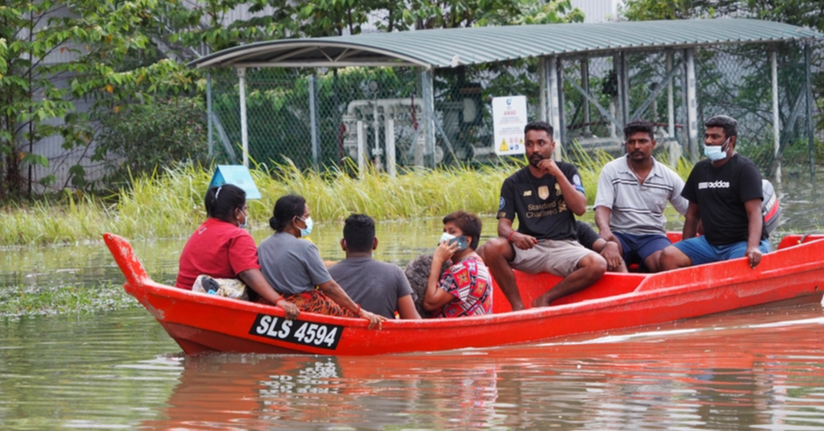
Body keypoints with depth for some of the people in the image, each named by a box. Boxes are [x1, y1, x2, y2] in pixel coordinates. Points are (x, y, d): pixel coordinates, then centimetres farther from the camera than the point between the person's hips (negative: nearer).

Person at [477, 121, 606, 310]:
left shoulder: (567, 171, 9)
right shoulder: (513, 183, 8)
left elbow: (580, 208, -4)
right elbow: (503, 225, 1)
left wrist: (558, 174, -11)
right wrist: (514, 235, -24)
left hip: (563, 245, 0)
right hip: (529, 247, 0)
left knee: (598, 265, -30)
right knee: (492, 248, -30)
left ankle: (546, 300, -13)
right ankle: (518, 306, -18)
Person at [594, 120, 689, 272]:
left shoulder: (669, 177, 8)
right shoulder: (611, 171, 3)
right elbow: (602, 208, -7)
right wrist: (605, 230, -31)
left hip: (653, 237, 1)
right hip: (620, 235, -1)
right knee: (607, 251, -39)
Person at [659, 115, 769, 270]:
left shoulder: (745, 169, -4)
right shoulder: (700, 169, 15)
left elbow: (755, 212, -15)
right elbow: (693, 213, 21)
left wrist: (753, 247, -31)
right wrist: (686, 251, 15)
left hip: (742, 243, -6)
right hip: (710, 243, 6)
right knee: (669, 256, -18)